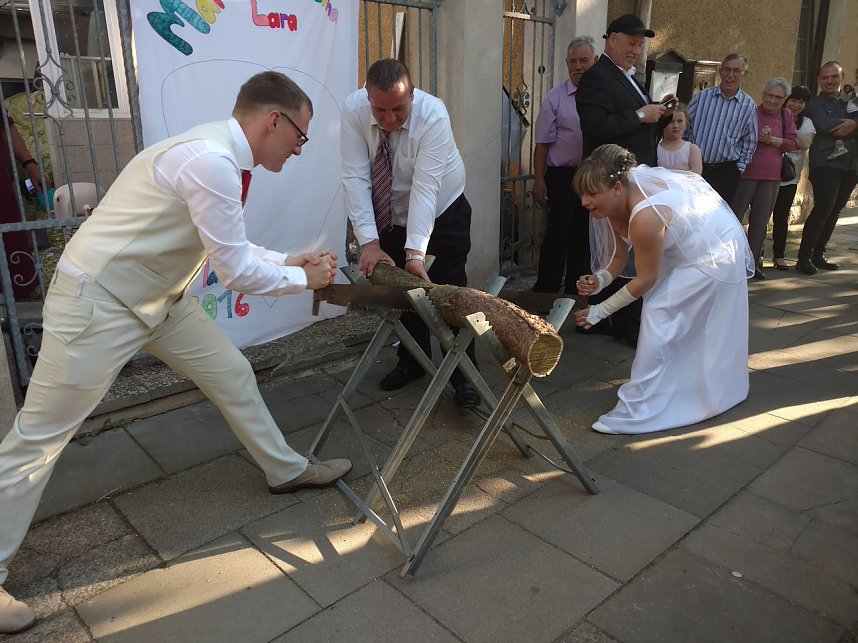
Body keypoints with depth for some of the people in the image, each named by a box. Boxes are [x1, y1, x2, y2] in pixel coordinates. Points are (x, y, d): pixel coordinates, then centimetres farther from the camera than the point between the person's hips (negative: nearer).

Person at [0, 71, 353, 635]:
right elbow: (236, 270, -23)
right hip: (98, 302, -9)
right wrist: (303, 279, -8)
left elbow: (229, 246, 16)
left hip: (157, 298, 10)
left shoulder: (224, 157, 4)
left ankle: (286, 470, 34)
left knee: (233, 374, 14)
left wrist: (289, 260, 8)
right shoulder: (210, 160, -27)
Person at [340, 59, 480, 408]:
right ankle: (413, 360, 32)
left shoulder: (433, 114, -29)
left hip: (442, 212, -3)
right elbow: (355, 178, -25)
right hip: (392, 216, 3)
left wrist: (415, 253, -43)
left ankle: (464, 375, 9)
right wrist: (369, 242, -33)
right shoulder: (353, 110, -22)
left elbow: (425, 187, -35)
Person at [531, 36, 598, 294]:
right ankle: (546, 290, 8)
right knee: (559, 233, -3)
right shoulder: (556, 97, -1)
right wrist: (539, 180, -8)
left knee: (583, 235, 12)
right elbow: (542, 143, -3)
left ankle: (576, 289, 25)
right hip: (563, 175, -3)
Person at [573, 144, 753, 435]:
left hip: (714, 253, -9)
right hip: (689, 246, 9)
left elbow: (646, 280, -27)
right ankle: (709, 390, 41)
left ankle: (638, 412, -8)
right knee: (695, 325, 19)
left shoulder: (644, 216, -39)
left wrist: (600, 310, -22)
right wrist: (599, 279, -25)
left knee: (660, 316, -14)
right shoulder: (616, 201, -13)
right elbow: (618, 256, -4)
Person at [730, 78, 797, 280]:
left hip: (772, 176, 5)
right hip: (746, 172, -4)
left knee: (760, 221, 8)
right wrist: (757, 137, -16)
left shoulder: (787, 116, 11)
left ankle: (753, 262, 15)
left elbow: (792, 143, 7)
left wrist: (772, 140, -9)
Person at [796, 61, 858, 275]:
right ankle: (804, 257, -13)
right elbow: (824, 125, -16)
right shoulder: (815, 104, 4)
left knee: (834, 211, 7)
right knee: (824, 207, -18)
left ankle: (818, 255, 16)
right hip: (825, 163, -6)